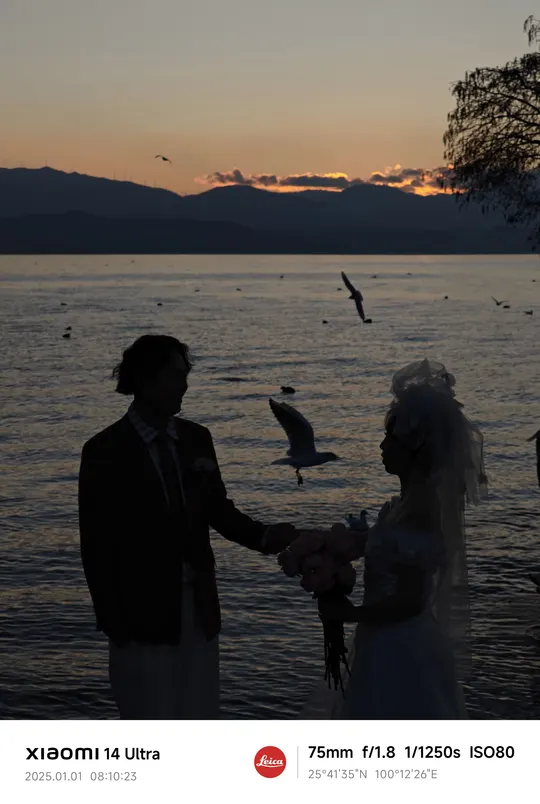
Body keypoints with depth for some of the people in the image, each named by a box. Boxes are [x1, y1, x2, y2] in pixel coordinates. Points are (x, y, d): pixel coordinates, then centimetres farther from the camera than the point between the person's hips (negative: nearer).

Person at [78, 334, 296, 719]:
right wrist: (113, 623, -10)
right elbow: (97, 546, -8)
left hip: (199, 606, 5)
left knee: (201, 721, 12)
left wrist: (264, 536, -7)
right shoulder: (106, 452, -9)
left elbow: (218, 509, 11)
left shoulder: (196, 438, 5)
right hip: (143, 612, -5)